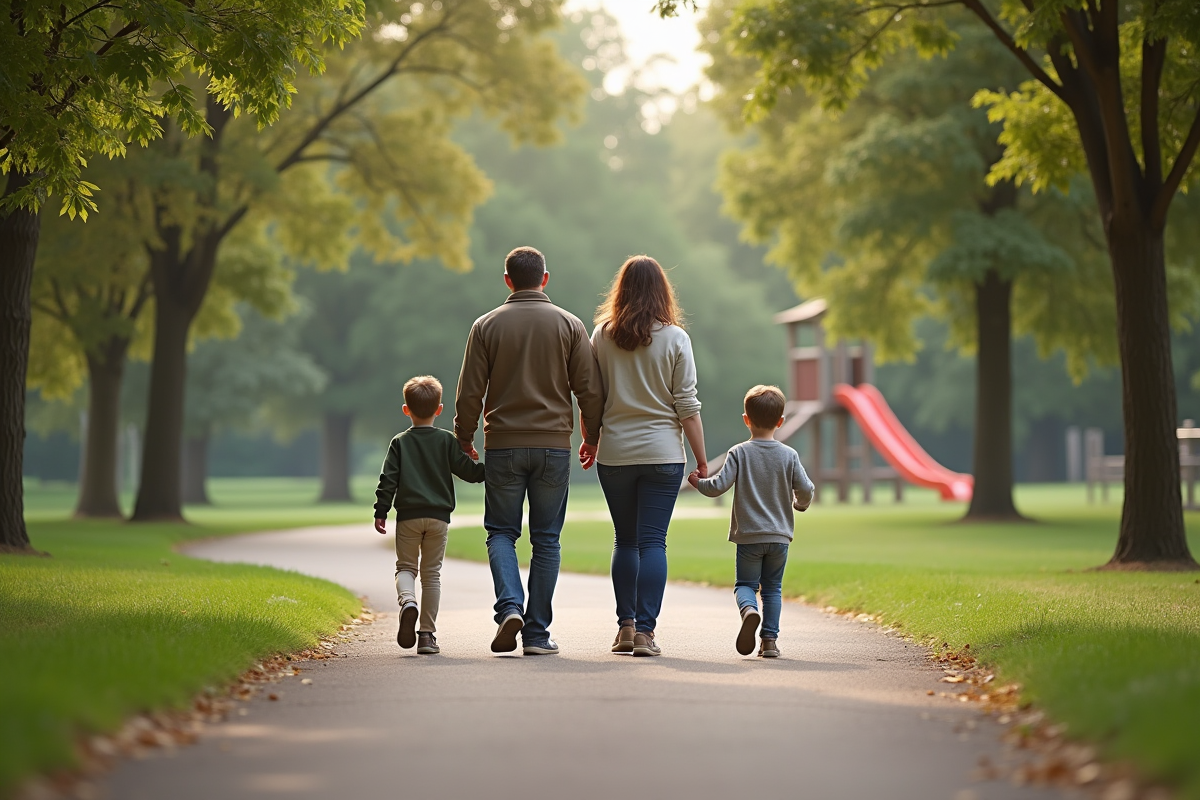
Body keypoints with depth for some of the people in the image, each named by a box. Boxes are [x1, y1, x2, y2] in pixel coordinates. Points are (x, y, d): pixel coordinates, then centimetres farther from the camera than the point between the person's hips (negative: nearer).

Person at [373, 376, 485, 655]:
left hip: (408, 516, -1)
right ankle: (427, 634, 5)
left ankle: (407, 601, -23)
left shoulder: (400, 442, 2)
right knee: (432, 573, 7)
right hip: (439, 516, 1)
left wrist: (381, 511, 1)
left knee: (405, 566, 11)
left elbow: (388, 479, -2)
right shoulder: (447, 440, 3)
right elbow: (466, 469, 1)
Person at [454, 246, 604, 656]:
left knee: (501, 532, 10)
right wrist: (592, 437, 15)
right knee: (545, 539, 7)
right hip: (554, 445, 0)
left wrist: (464, 438, 14)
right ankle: (537, 633, 5)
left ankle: (510, 606, -13)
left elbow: (469, 393, 0)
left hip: (503, 445, 0)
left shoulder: (486, 326, 1)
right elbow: (589, 390, 1)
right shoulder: (570, 325, 2)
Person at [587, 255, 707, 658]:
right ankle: (645, 631, -6)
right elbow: (687, 407, -5)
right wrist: (701, 460, 1)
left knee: (625, 541, 14)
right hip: (662, 453, -2)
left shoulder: (601, 336, 1)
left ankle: (626, 625, 13)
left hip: (614, 454, 2)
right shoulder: (675, 338, -4)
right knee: (653, 541, -1)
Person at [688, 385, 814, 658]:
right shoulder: (789, 455, -2)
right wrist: (800, 504, 17)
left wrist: (698, 482, 7)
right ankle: (770, 639, 6)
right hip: (779, 535, 2)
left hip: (748, 535, -2)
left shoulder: (739, 453, -7)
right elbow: (806, 490, -5)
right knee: (772, 588, 12)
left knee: (745, 584, 9)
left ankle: (749, 610, -23)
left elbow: (719, 486, -13)